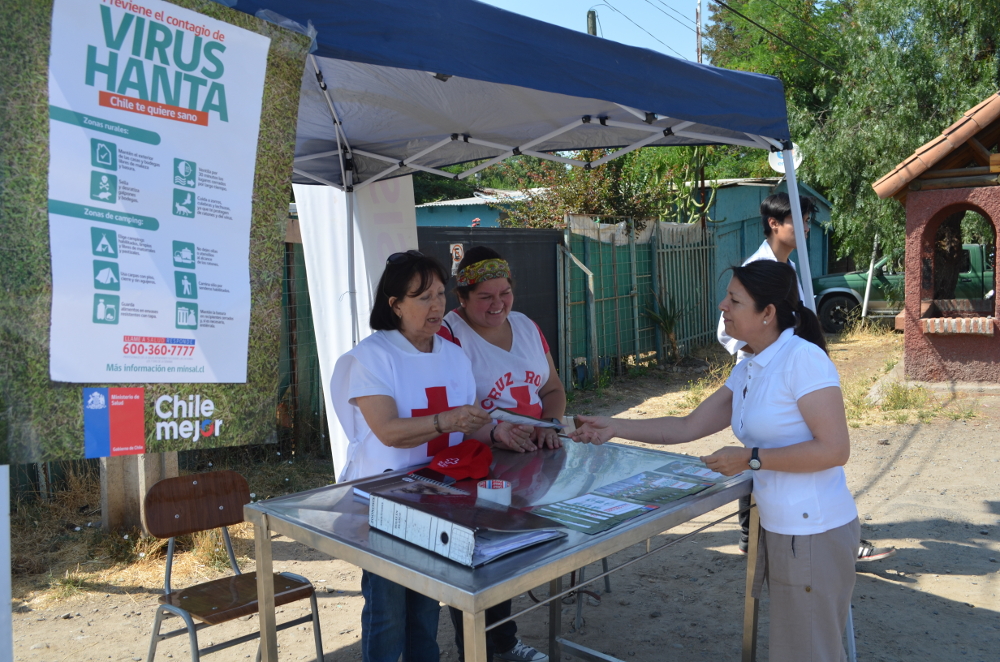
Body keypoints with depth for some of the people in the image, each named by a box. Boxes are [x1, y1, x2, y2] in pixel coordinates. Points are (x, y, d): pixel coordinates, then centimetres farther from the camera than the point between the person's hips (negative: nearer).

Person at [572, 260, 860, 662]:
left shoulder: (803, 359, -18)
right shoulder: (746, 371, 8)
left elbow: (835, 449, -21)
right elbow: (688, 427, 12)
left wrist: (750, 459, -20)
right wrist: (614, 428, 10)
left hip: (815, 534, -8)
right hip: (779, 530, 8)